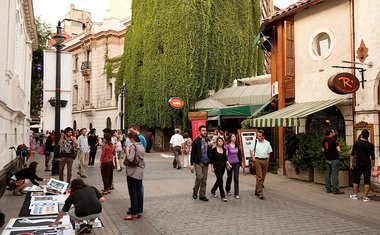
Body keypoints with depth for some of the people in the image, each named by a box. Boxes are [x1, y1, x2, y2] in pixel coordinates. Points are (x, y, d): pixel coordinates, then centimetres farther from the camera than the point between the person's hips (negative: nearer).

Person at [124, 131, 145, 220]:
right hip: (140, 172, 8)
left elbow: (130, 159, -23)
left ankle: (134, 214, 4)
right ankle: (140, 212, 19)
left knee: (133, 194, -2)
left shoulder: (133, 147, -15)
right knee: (139, 192, 13)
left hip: (133, 172, -8)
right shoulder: (142, 146, 11)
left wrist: (127, 151, -9)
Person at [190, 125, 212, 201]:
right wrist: (192, 164, -11)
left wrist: (210, 146, -3)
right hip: (198, 162, -5)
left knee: (204, 179, 6)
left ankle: (202, 195, 14)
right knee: (199, 177, -14)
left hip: (205, 162, 6)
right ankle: (195, 192, 9)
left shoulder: (208, 141, 11)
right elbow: (192, 153, -7)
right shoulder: (196, 141, -6)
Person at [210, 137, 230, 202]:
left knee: (219, 180, 15)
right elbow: (211, 159, -6)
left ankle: (213, 191, 38)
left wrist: (227, 163, -4)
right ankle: (223, 196, -4)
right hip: (217, 167, -6)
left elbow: (225, 158, 13)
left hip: (223, 167, 6)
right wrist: (212, 167, -8)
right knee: (220, 180, -9)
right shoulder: (214, 150, -8)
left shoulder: (224, 150, 7)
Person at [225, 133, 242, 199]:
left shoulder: (237, 146, 8)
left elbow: (239, 155, 14)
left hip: (236, 163, 3)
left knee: (236, 179, -3)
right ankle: (228, 190, 36)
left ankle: (236, 194, 0)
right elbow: (226, 156, -7)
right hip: (230, 163, -3)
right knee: (229, 178, 11)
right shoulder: (227, 146, -4)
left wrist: (241, 162, 9)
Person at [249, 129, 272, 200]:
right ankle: (260, 193, -10)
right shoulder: (255, 142, 2)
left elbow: (269, 152, 14)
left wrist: (267, 160, 3)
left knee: (263, 177, 7)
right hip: (257, 160, -3)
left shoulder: (267, 143, 9)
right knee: (259, 177, -10)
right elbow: (251, 150, 7)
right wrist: (253, 158, -3)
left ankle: (257, 191, 20)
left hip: (265, 160, 3)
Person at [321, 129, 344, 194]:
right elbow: (338, 150, -16)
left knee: (327, 174, 9)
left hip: (327, 159, 7)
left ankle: (328, 189, 14)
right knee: (334, 174, -4)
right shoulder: (334, 139, -14)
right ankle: (335, 190, -2)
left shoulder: (324, 140, 7)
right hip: (334, 159, -6)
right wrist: (338, 147, 3)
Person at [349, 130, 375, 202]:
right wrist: (373, 166, 11)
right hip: (367, 165, 0)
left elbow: (352, 154, -2)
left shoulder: (356, 143, -6)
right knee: (367, 181, 5)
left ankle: (355, 195, 19)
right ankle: (365, 197, 5)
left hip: (358, 164, 0)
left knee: (356, 179, 13)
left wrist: (351, 162, 9)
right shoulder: (371, 145, -4)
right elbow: (373, 157, 1)